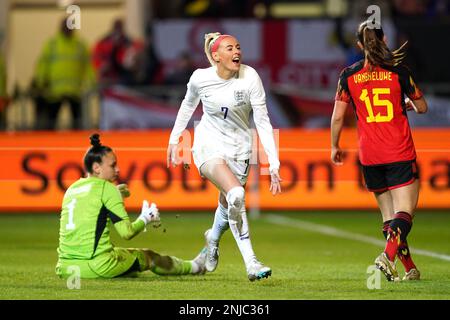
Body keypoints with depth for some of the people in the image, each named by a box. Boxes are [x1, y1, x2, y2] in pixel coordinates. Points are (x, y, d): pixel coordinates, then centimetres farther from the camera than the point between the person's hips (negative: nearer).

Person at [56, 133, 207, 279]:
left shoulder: (72, 189, 14)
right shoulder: (106, 187, -7)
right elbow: (127, 232, -10)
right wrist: (145, 219, 11)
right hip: (96, 266, -6)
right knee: (148, 257, 17)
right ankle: (193, 267, 37)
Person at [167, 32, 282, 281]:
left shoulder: (250, 78, -16)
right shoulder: (200, 78, -13)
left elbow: (263, 123, -15)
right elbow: (188, 104, 10)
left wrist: (274, 165, -21)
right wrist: (174, 139, 17)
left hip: (239, 148, 2)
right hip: (209, 146, -2)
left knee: (228, 204, 11)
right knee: (236, 194, -26)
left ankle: (214, 237, 49)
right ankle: (250, 263, -25)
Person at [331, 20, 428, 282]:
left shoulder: (349, 76, 1)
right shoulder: (399, 71, -4)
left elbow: (337, 117, 3)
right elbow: (422, 107, 7)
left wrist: (335, 147, 18)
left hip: (369, 157, 3)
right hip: (400, 153, -3)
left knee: (389, 215, 13)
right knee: (404, 213, -6)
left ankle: (410, 268, 13)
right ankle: (388, 255, -30)